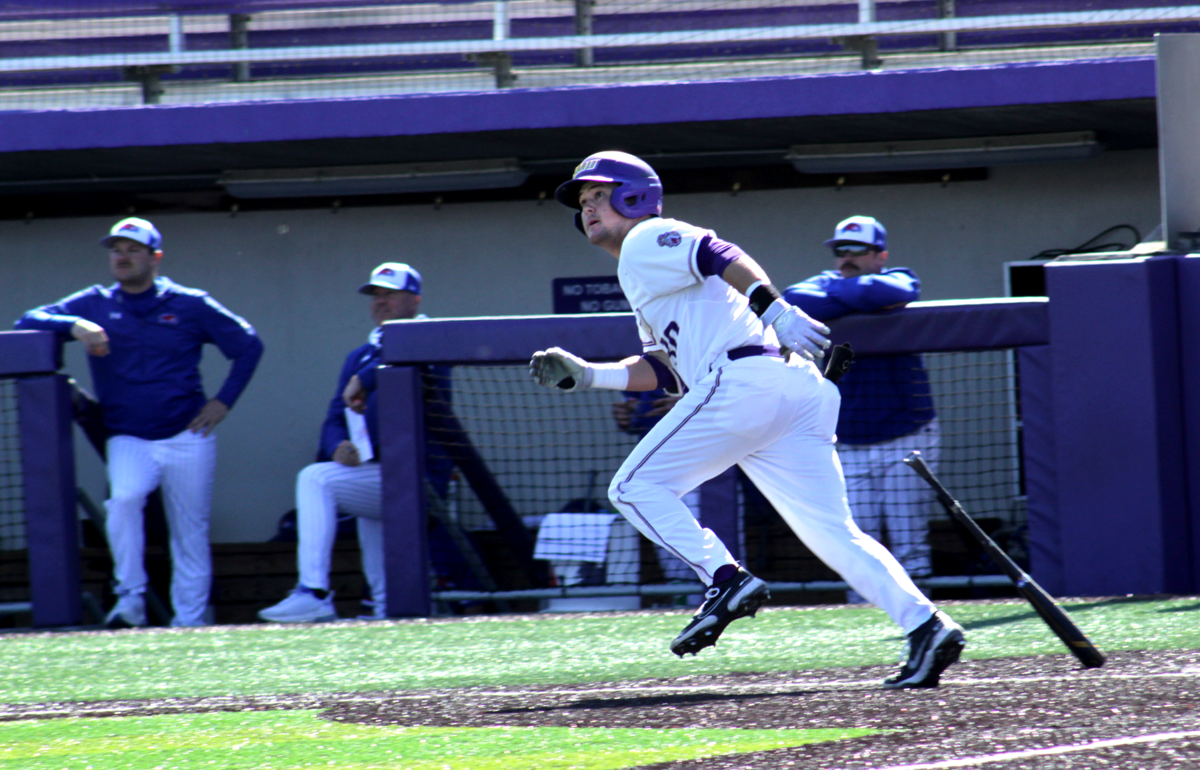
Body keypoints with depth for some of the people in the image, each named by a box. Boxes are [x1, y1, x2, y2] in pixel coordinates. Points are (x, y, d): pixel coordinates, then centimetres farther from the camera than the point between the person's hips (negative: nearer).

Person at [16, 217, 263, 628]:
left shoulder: (190, 305, 3)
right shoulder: (95, 305, 7)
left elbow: (249, 346, 10)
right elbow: (28, 322, -1)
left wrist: (223, 402, 0)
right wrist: (75, 327, -19)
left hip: (187, 438, 0)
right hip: (128, 439, 0)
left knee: (190, 533, 2)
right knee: (123, 499, -28)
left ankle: (191, 621, 10)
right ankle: (130, 600, -22)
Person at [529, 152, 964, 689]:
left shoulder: (648, 242, 7)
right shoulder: (643, 277, 35)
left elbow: (719, 256, -12)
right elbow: (662, 369, 34)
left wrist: (773, 309, -27)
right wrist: (585, 375, 27)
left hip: (744, 378, -9)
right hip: (799, 391, 9)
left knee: (636, 487, -2)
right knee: (834, 533, 2)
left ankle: (726, 580, -15)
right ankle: (925, 625, -12)